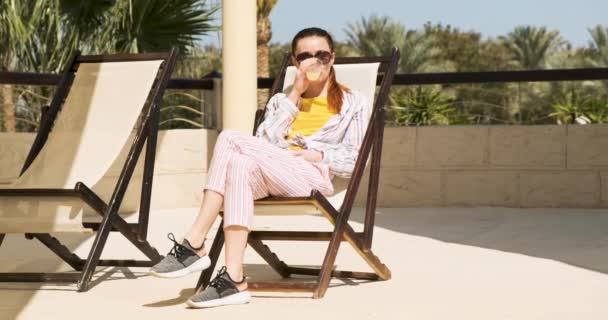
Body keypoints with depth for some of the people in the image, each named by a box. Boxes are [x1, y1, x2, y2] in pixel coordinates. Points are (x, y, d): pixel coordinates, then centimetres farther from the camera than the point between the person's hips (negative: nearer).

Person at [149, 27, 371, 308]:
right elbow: (264, 143, 8)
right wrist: (294, 94, 6)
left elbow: (354, 161, 10)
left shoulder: (354, 103, 20)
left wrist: (320, 155, -8)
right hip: (269, 176, 4)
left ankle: (194, 245, -31)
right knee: (242, 164, -37)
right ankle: (234, 279, -45)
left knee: (230, 139, -27)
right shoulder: (280, 101, 29)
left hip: (313, 177, -3)